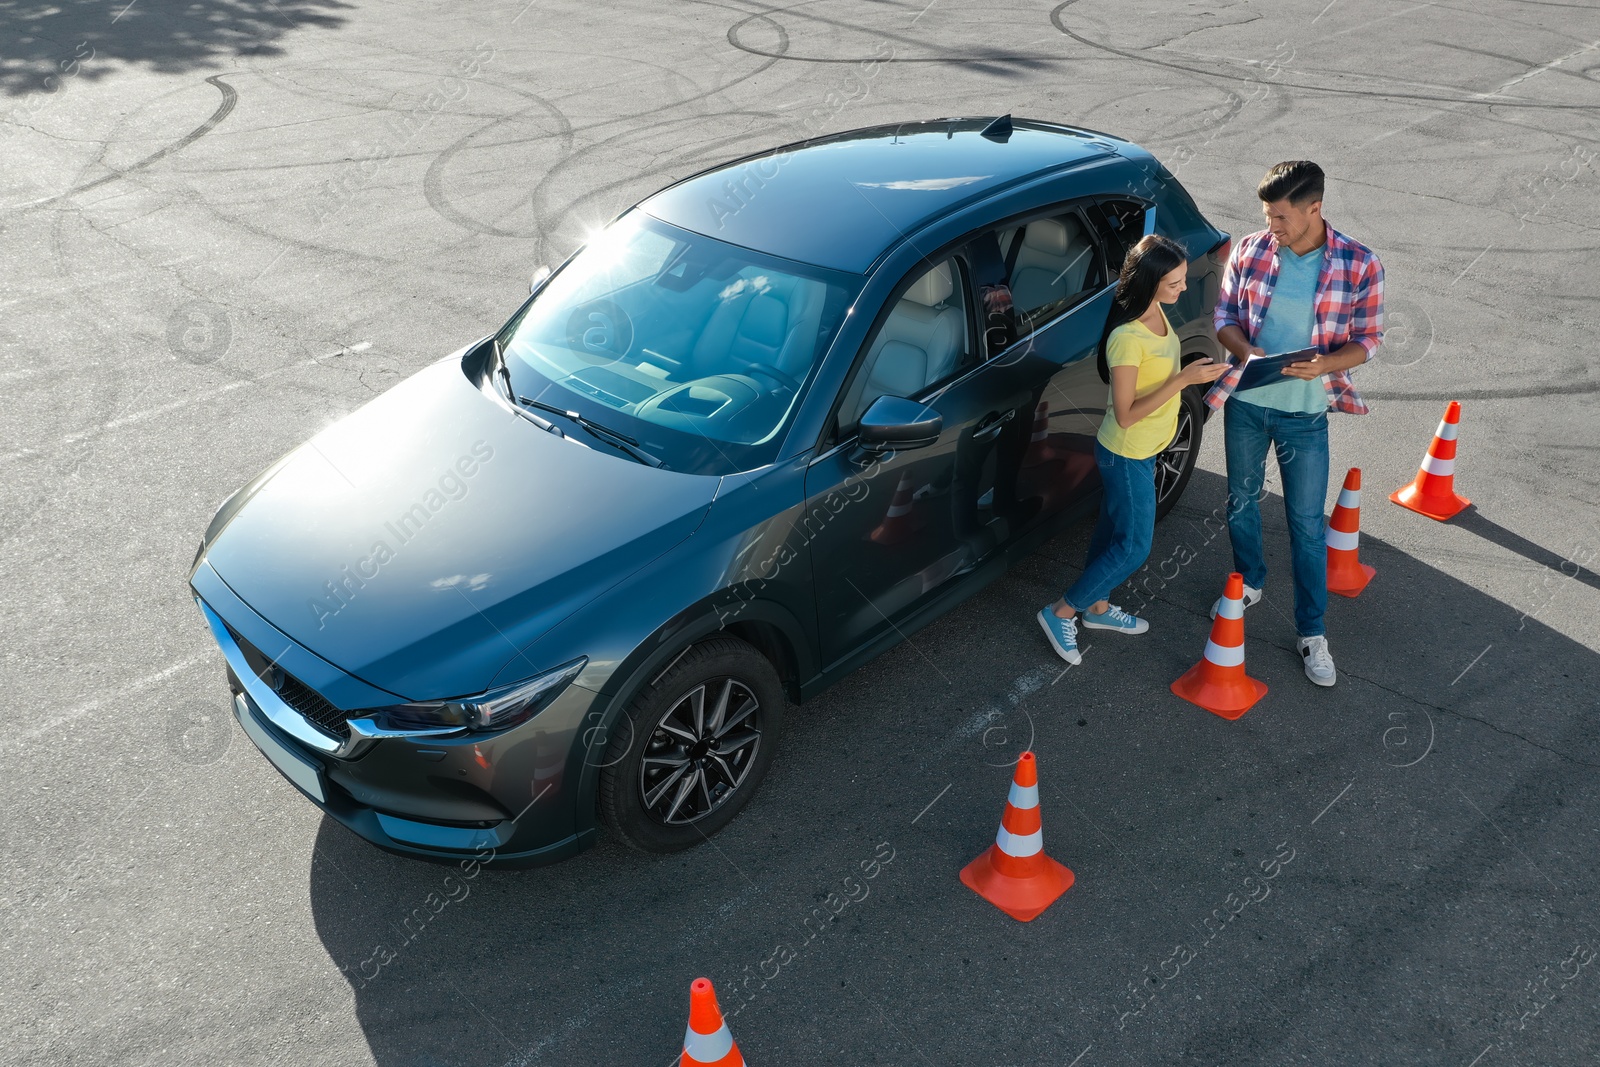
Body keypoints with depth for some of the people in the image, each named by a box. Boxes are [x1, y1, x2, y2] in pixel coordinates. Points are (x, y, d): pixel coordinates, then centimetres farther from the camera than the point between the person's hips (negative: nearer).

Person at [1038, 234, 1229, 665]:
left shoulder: (1155, 311, -3)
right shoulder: (1128, 338, -32)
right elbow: (1125, 415, -28)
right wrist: (1183, 379, -31)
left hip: (1141, 450, 9)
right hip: (1126, 455, -9)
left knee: (1113, 529, 23)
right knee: (1133, 547, 3)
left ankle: (1096, 606, 42)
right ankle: (1062, 613, 16)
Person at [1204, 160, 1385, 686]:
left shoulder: (1359, 265, -12)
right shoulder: (1249, 251, -6)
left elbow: (1366, 339, -5)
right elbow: (1224, 316, 2)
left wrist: (1323, 365, -25)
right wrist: (1247, 352, -19)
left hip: (1305, 412, -3)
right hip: (1245, 403, 3)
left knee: (1307, 522, 4)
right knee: (1242, 499, 19)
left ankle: (1312, 632, 16)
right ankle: (1249, 584, 44)